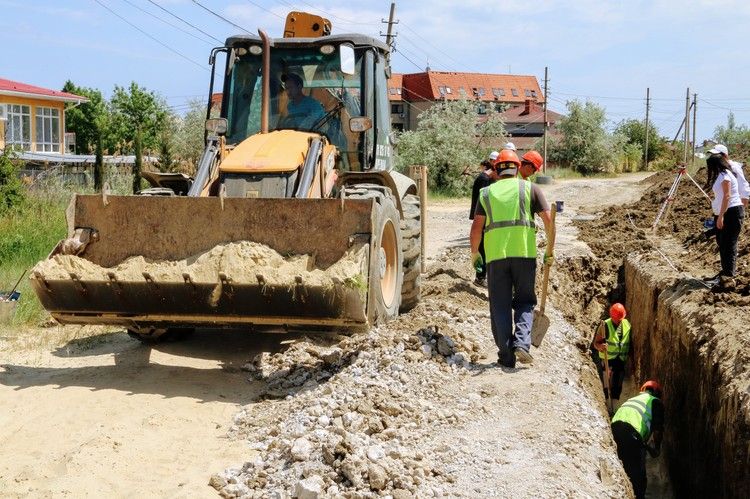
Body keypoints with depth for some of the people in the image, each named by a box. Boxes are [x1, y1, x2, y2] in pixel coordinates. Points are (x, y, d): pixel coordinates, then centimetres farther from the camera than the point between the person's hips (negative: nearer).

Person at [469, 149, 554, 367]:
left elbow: (476, 227, 4)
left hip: (496, 255, 1)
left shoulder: (486, 192, 11)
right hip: (525, 253, 0)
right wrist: (550, 249, 14)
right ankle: (521, 342, -8)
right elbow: (548, 220, 3)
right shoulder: (529, 188, 8)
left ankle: (506, 356, 6)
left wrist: (474, 252, 19)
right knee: (524, 302, 13)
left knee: (500, 306, 7)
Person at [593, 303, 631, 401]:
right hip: (607, 361, -4)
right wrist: (601, 346, -32)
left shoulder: (627, 324, 2)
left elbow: (630, 342, 11)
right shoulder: (605, 326, -10)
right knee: (608, 386, -10)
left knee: (618, 387, 9)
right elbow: (596, 343, -10)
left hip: (621, 361, 4)